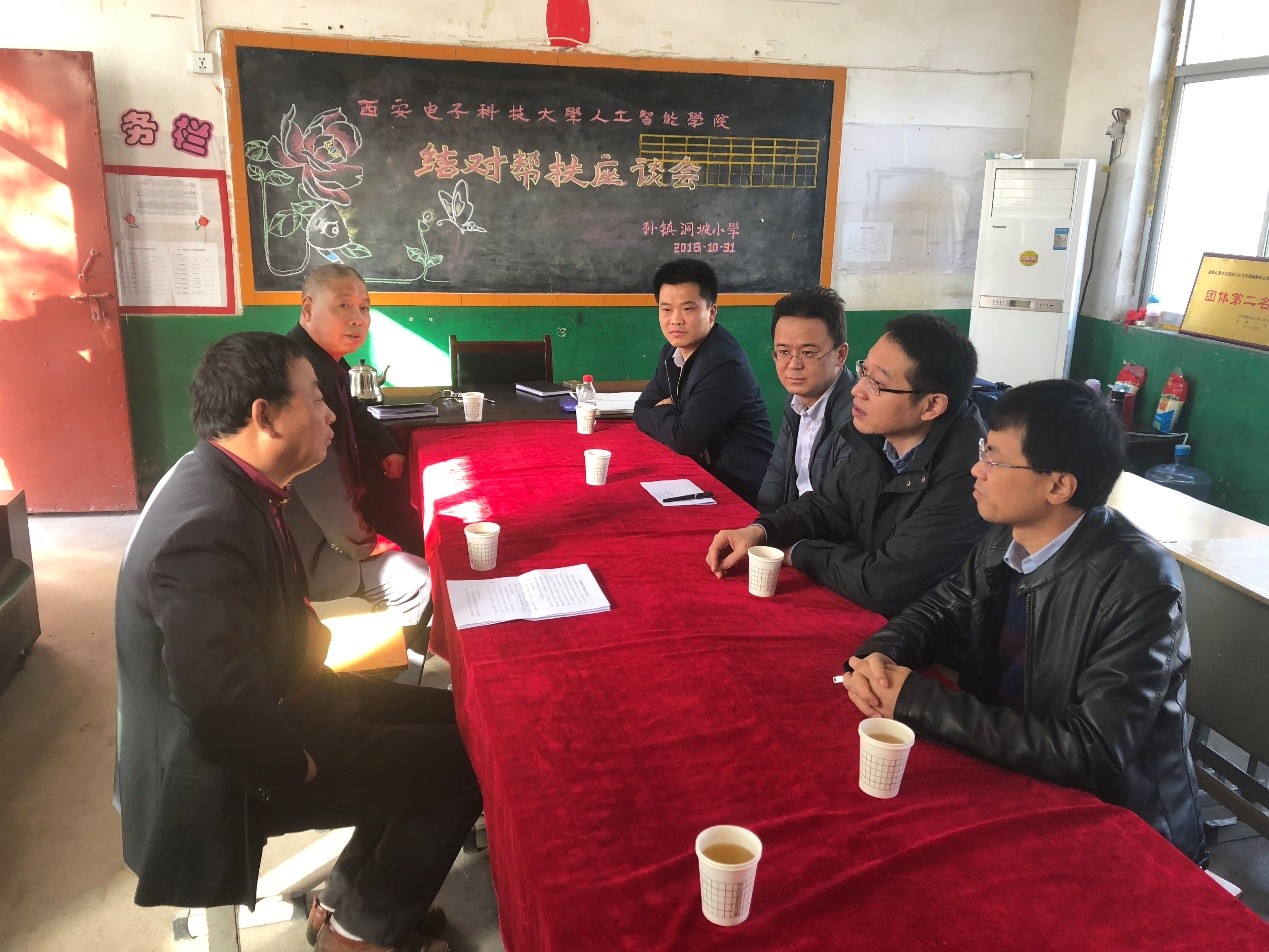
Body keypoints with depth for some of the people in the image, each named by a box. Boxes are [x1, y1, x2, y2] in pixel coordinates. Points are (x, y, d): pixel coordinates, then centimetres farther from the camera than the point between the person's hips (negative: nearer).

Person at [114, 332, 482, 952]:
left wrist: (312, 638, 0)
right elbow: (220, 708, -36)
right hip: (219, 778, -9)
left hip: (269, 695, 10)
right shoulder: (208, 527, -32)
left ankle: (350, 898, 25)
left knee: (447, 717, 12)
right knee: (462, 762, -7)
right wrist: (301, 766, -20)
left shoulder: (223, 482, 0)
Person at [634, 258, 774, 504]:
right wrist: (669, 413, -12)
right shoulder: (674, 351, 5)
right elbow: (642, 411, 8)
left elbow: (684, 440, -22)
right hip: (703, 472, 7)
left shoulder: (724, 364, -23)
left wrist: (663, 410, -3)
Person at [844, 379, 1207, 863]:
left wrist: (919, 702, -28)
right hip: (1008, 778, 6)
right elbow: (941, 609, 9)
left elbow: (1094, 755, -28)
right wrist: (878, 657, -15)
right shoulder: (1005, 538, -5)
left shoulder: (1139, 586, -25)